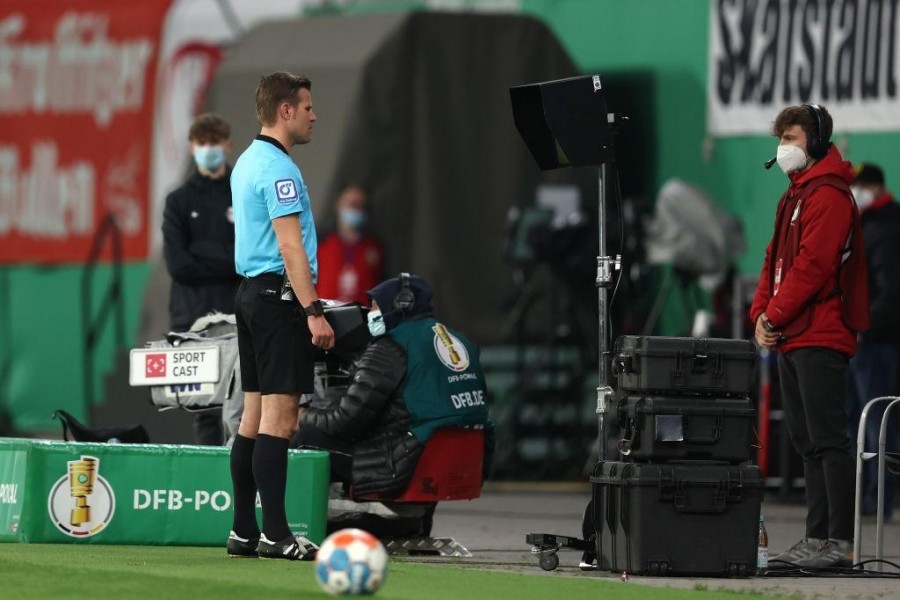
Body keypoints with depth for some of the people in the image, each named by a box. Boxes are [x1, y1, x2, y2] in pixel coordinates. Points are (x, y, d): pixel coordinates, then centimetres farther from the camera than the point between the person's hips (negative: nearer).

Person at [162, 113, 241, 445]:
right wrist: (230, 261, -6)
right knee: (205, 406, -2)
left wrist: (203, 256, -8)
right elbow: (177, 264, -1)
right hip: (193, 317, 1)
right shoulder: (179, 201, 12)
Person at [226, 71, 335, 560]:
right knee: (279, 416, -11)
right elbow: (291, 248, -20)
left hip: (251, 293, 10)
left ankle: (244, 531, 9)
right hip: (280, 297, -10)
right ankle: (275, 534, -13)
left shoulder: (248, 162, 17)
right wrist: (313, 311, -22)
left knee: (254, 416, 9)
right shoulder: (278, 168, -14)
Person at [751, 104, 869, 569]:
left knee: (828, 440, -11)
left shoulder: (829, 195, -10)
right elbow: (777, 258, 21)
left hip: (820, 338, -10)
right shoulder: (795, 195, 21)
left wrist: (775, 316, -13)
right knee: (807, 442, 10)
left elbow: (812, 264, -18)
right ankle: (818, 537, 12)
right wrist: (762, 312, 6)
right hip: (791, 339, 10)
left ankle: (841, 542, -13)